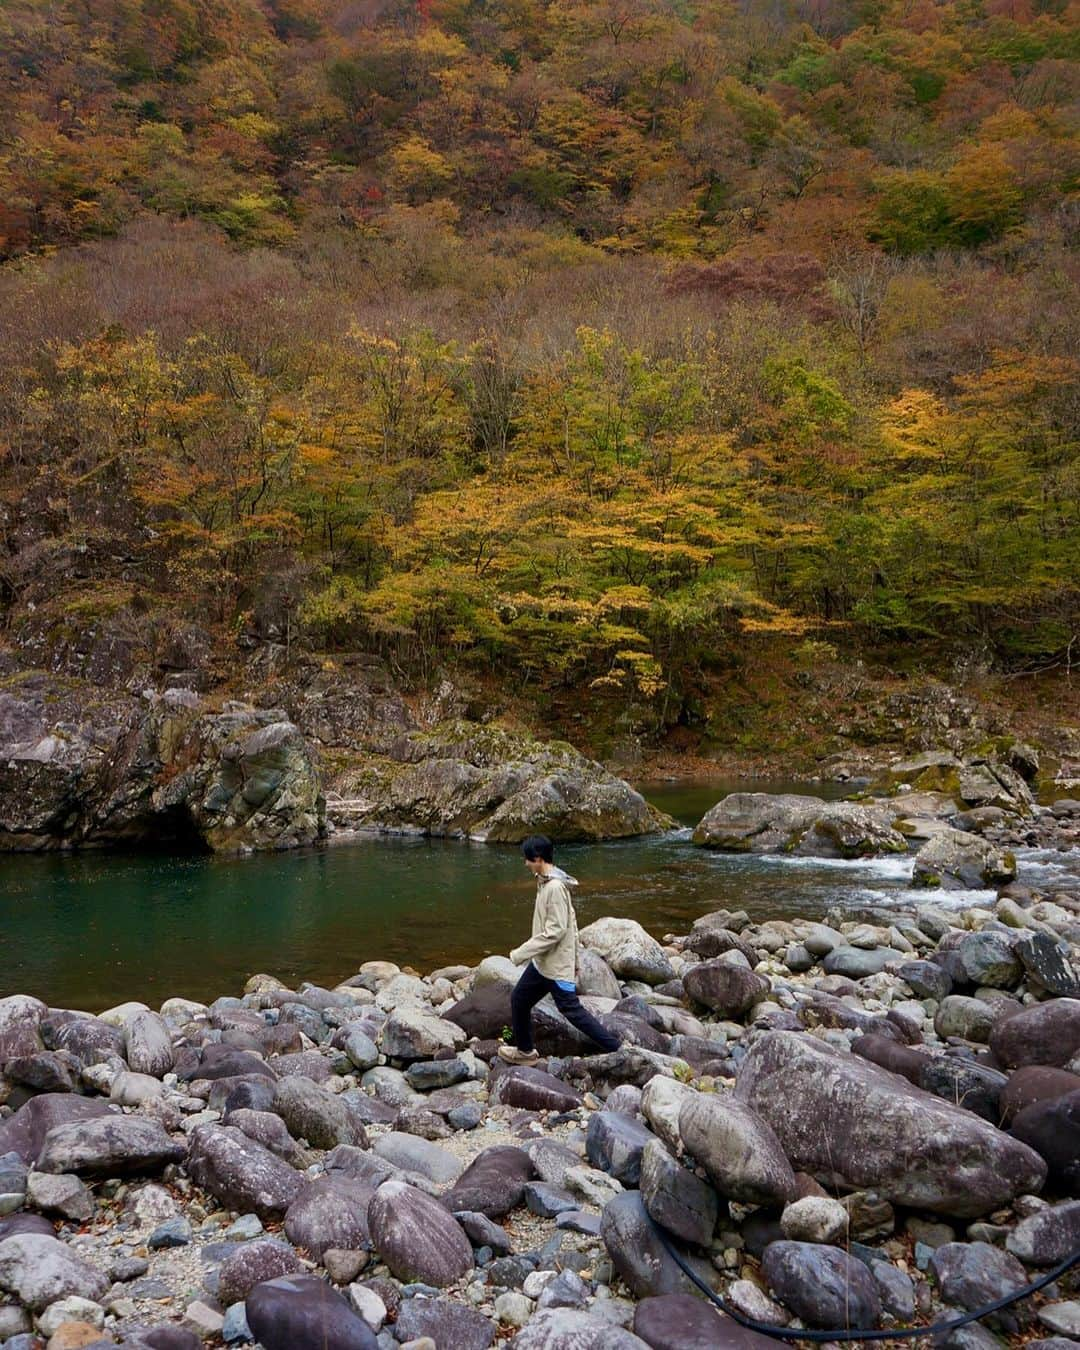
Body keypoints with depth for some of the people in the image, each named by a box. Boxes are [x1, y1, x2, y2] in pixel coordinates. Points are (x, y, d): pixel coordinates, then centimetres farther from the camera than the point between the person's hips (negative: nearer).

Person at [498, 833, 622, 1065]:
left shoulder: (555, 887, -24)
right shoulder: (546, 883, 7)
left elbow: (555, 931, -26)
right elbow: (570, 922, 14)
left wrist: (521, 953, -21)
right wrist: (574, 959, 19)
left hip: (557, 964, -10)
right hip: (542, 962, 10)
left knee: (571, 1010, -2)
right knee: (519, 999, 16)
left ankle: (616, 1049, 7)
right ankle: (525, 1051, 31)